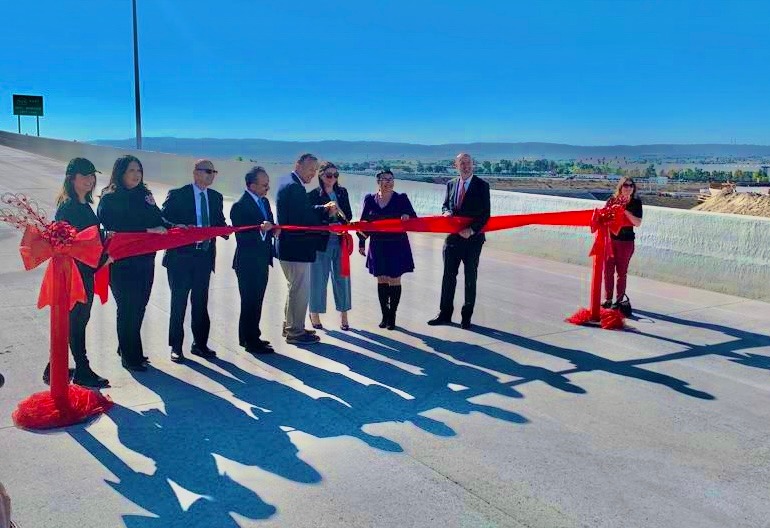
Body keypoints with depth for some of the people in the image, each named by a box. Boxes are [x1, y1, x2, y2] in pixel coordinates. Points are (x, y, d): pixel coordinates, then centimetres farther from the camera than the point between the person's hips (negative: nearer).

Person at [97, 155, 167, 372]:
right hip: (121, 262, -6)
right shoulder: (109, 199, -6)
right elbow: (114, 228, -15)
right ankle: (130, 357, 10)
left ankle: (127, 349, 28)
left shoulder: (145, 195, 11)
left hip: (145, 260, 6)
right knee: (127, 308, 0)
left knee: (139, 306, 12)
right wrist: (147, 231, -19)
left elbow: (158, 221, 10)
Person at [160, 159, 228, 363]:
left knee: (201, 302, 10)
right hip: (181, 256, -4)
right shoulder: (177, 195, -3)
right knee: (179, 302, 3)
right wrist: (180, 228, -24)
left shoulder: (216, 197, 11)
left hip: (205, 256, 4)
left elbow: (220, 223, 13)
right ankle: (176, 347, 12)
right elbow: (163, 220, -7)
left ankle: (200, 344, 21)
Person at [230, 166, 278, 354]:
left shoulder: (264, 201, 11)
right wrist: (260, 228, -32)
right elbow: (241, 237, -20)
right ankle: (250, 341, 6)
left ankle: (252, 337, 27)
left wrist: (274, 230, -2)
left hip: (262, 261, 8)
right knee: (250, 302, -3)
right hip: (248, 262, -8)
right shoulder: (240, 206, -15)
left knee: (256, 301, 16)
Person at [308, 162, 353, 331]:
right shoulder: (313, 195, -4)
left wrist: (342, 224, -13)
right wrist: (329, 226, -21)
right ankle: (315, 314, 21)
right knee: (319, 279, 5)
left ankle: (343, 314, 15)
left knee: (342, 277, 5)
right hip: (321, 241, -3)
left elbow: (349, 215, 7)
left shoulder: (342, 192, 8)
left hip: (340, 241, 3)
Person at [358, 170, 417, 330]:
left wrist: (407, 216, -28)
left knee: (394, 280, 1)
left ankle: (392, 316, 11)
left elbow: (414, 217, -5)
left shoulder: (401, 198, -1)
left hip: (397, 246, -2)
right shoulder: (369, 199, 4)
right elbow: (364, 222, 8)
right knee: (381, 281, 7)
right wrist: (362, 242, 7)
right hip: (377, 246, 2)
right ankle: (385, 315, 18)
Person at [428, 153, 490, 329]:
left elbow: (485, 213, -8)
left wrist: (472, 230, -19)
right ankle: (445, 313, 17)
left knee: (470, 277, 6)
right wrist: (446, 212, -5)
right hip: (453, 237, 4)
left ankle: (466, 316, 16)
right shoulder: (451, 184, 10)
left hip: (473, 238, -4)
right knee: (448, 275, 7)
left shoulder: (481, 185, -4)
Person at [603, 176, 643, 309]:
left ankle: (619, 300, 12)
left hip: (626, 241, -2)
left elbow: (638, 223, -10)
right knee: (608, 270, 5)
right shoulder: (612, 200, 3)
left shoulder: (636, 202, -2)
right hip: (610, 238, 2)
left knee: (621, 272, 4)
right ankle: (608, 299, 14)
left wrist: (626, 211, -19)